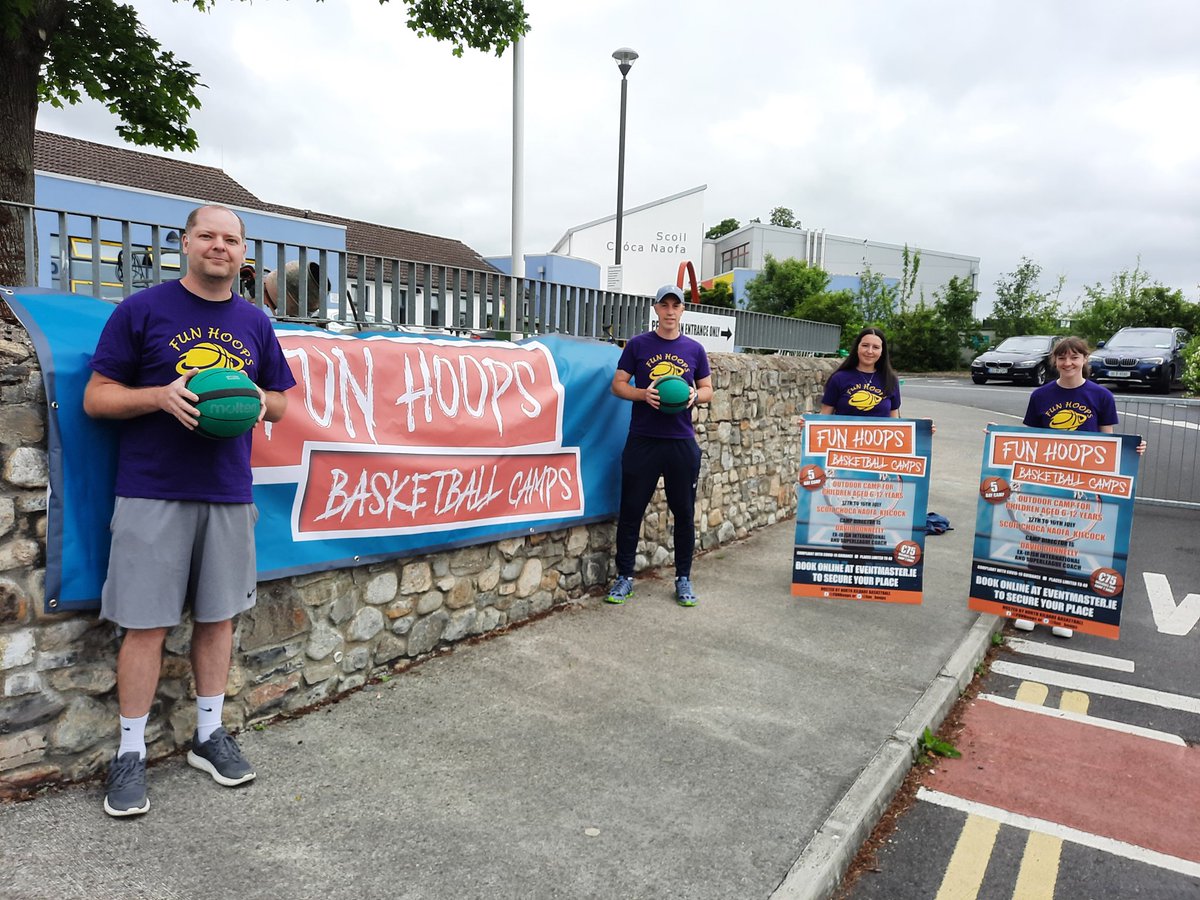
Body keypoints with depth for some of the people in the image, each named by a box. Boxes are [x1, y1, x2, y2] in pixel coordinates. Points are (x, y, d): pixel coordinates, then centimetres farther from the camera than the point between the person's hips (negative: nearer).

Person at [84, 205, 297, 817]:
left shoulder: (255, 323, 11)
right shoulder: (141, 310, -1)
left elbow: (280, 402, 18)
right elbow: (95, 398, -1)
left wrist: (258, 401, -5)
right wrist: (161, 396, -18)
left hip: (230, 495, 4)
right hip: (153, 494, -4)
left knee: (218, 616, 12)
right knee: (146, 623, 0)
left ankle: (209, 735, 27)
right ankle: (130, 754, 16)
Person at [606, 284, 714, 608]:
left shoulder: (694, 349, 9)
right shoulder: (638, 345, 4)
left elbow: (708, 389, 14)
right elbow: (618, 384, 3)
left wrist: (694, 396, -9)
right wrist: (644, 394, -16)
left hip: (682, 442, 2)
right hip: (642, 441, -1)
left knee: (684, 511, 6)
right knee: (631, 509, 2)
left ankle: (683, 579, 19)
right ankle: (624, 577, 13)